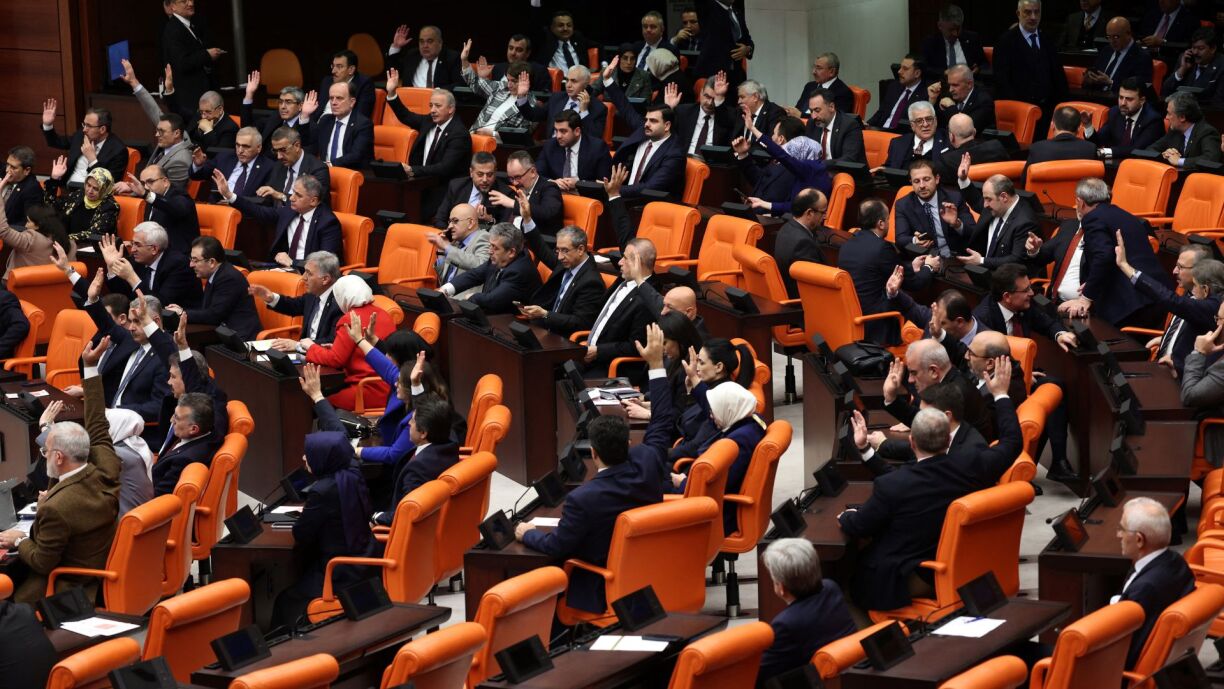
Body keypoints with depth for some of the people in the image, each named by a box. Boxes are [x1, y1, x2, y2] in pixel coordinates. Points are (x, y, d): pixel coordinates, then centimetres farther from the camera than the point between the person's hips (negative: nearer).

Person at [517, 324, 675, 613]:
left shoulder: (583, 499, -31)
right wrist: (656, 364, 6)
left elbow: (556, 546, -18)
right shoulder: (646, 463, -15)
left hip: (605, 591, -7)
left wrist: (528, 533, 3)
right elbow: (664, 420, 2)